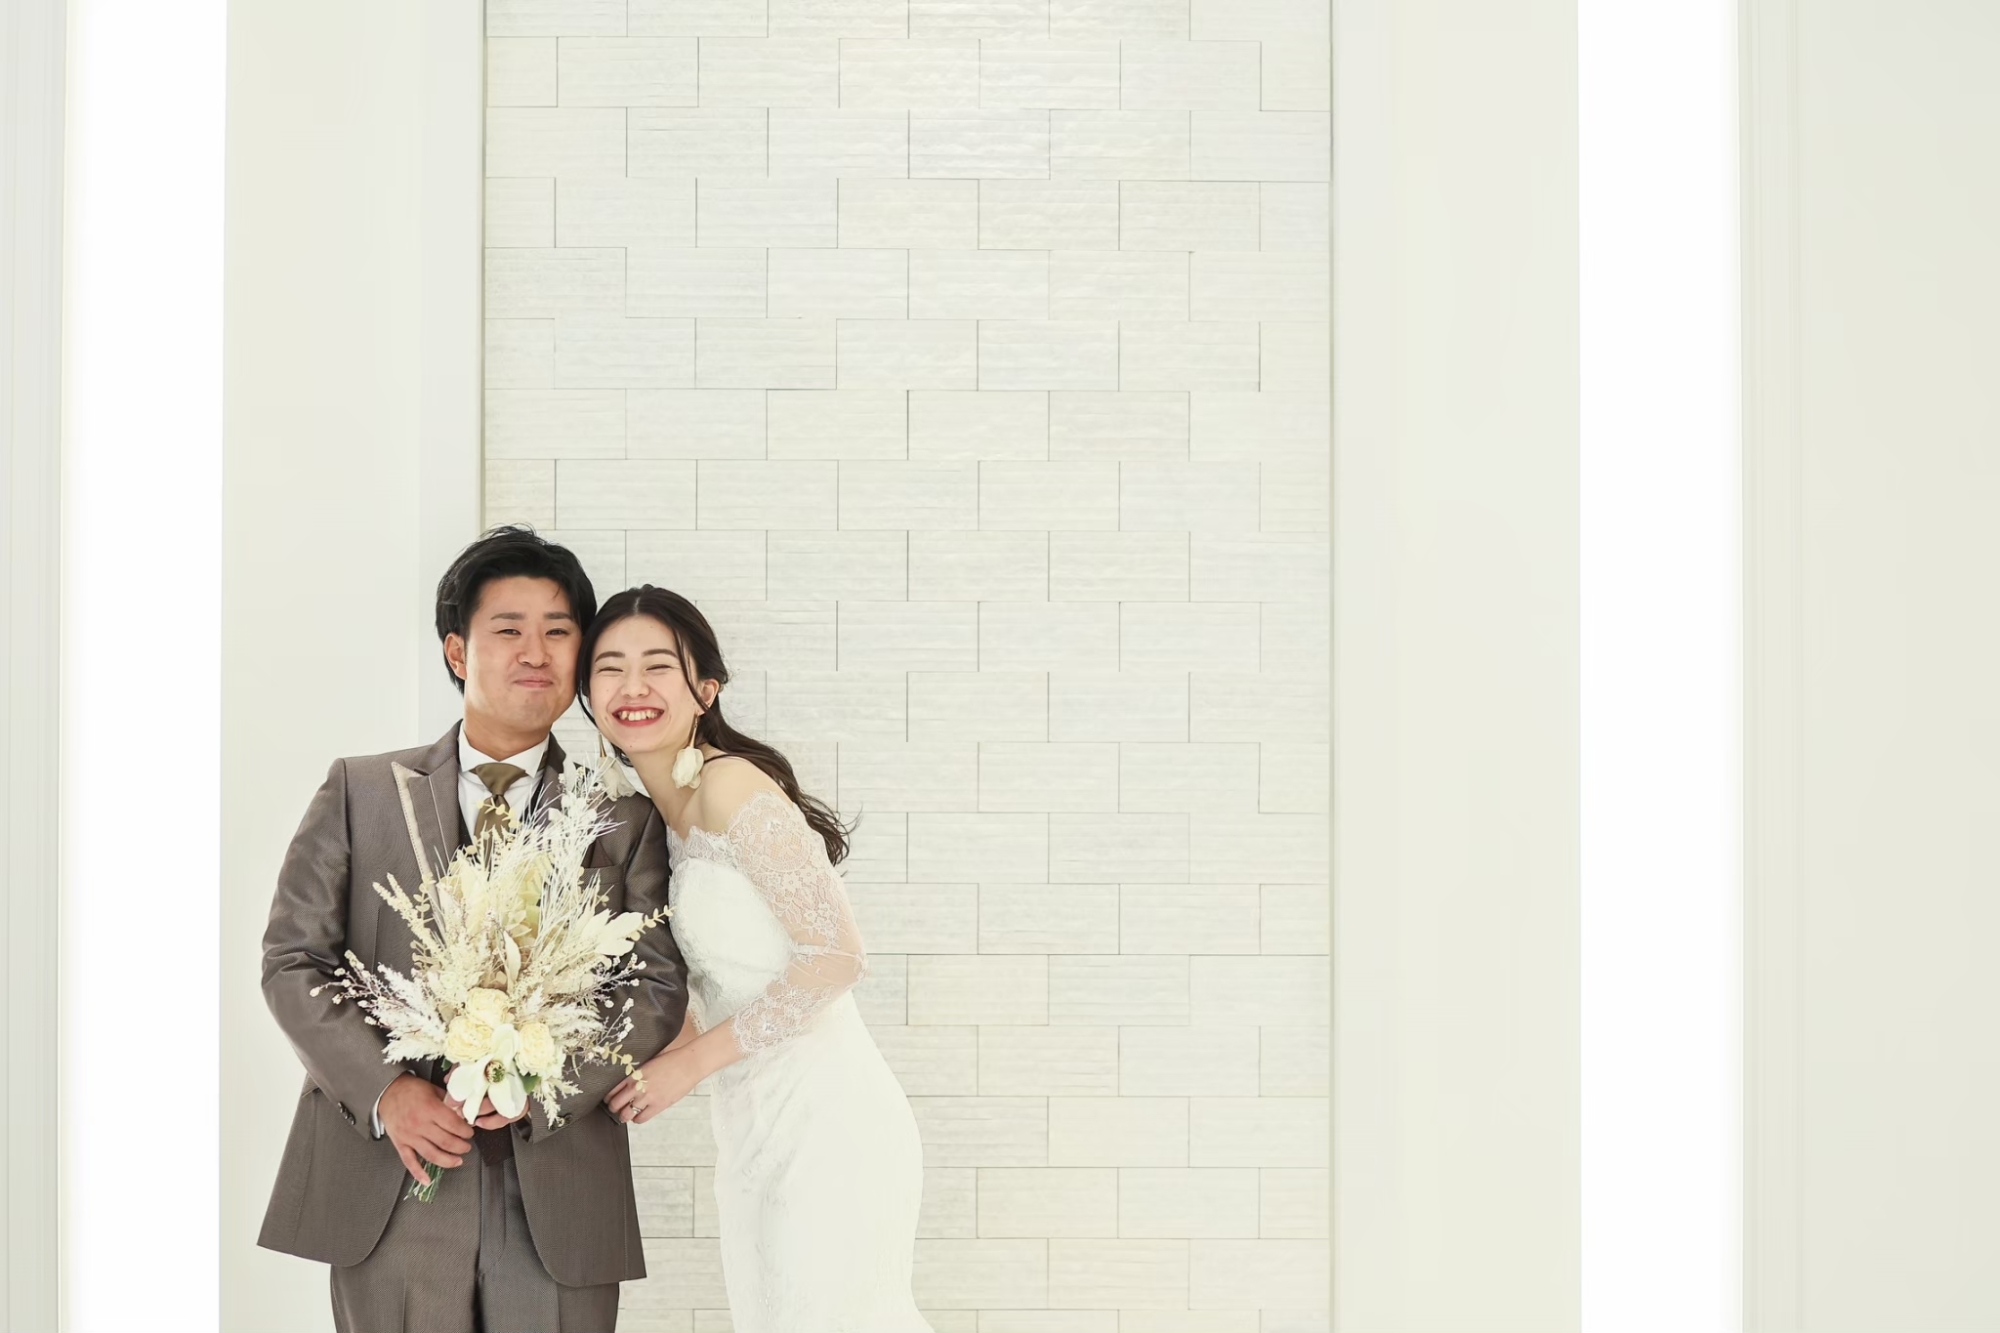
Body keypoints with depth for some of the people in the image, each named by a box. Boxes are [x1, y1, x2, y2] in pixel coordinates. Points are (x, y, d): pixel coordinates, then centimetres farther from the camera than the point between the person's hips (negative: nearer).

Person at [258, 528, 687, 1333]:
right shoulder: (360, 792, 9)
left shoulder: (624, 821, 9)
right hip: (390, 1183, 0)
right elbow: (292, 961, 4)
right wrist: (384, 1091, -11)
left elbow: (658, 986, 2)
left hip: (560, 1200, 0)